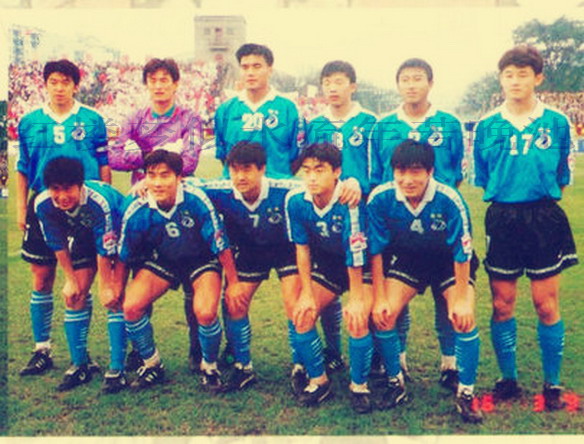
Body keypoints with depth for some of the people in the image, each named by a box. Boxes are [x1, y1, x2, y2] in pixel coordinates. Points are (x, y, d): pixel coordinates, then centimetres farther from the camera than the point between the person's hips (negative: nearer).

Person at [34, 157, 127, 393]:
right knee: (74, 296, -3)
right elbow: (59, 245, -8)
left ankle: (117, 370, -10)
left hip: (118, 236, -5)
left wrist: (106, 286, -21)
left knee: (113, 298, -15)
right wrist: (70, 280, -5)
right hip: (84, 239, 5)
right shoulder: (43, 205, -23)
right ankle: (79, 366, 10)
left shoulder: (99, 202, -39)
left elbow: (105, 251, -29)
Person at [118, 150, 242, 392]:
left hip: (201, 260, -2)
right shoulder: (137, 211, -19)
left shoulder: (195, 199, -26)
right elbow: (124, 256, -2)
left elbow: (221, 244, -16)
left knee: (205, 313, -27)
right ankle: (151, 365, 7)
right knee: (131, 306, -19)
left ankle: (210, 367, 3)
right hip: (162, 261, 3)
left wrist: (234, 282, -9)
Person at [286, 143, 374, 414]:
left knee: (357, 319, -24)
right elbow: (302, 247, -6)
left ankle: (359, 386, 0)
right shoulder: (296, 201, -16)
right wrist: (307, 293, -6)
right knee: (301, 316, -8)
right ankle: (318, 381, 13)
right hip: (326, 266, 5)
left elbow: (355, 254, -27)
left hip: (361, 268, -5)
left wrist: (355, 299, -22)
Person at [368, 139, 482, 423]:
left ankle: (465, 394, 1)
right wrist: (379, 298, -11)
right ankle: (396, 384, 9)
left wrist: (461, 298, -16)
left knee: (464, 319, -20)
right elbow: (376, 251, -12)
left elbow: (462, 254, -19)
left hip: (449, 263, -2)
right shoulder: (381, 198, -23)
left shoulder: (450, 200, -30)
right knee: (382, 315, -14)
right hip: (406, 259, 2)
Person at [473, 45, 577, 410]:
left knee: (547, 305, 3)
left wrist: (541, 187, -3)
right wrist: (505, 188, 1)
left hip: (544, 219, -1)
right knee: (502, 304, 7)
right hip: (501, 219, 2)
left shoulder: (556, 123, 0)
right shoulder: (487, 126, 4)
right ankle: (508, 379, 21)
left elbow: (563, 176, 6)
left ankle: (552, 384, 17)